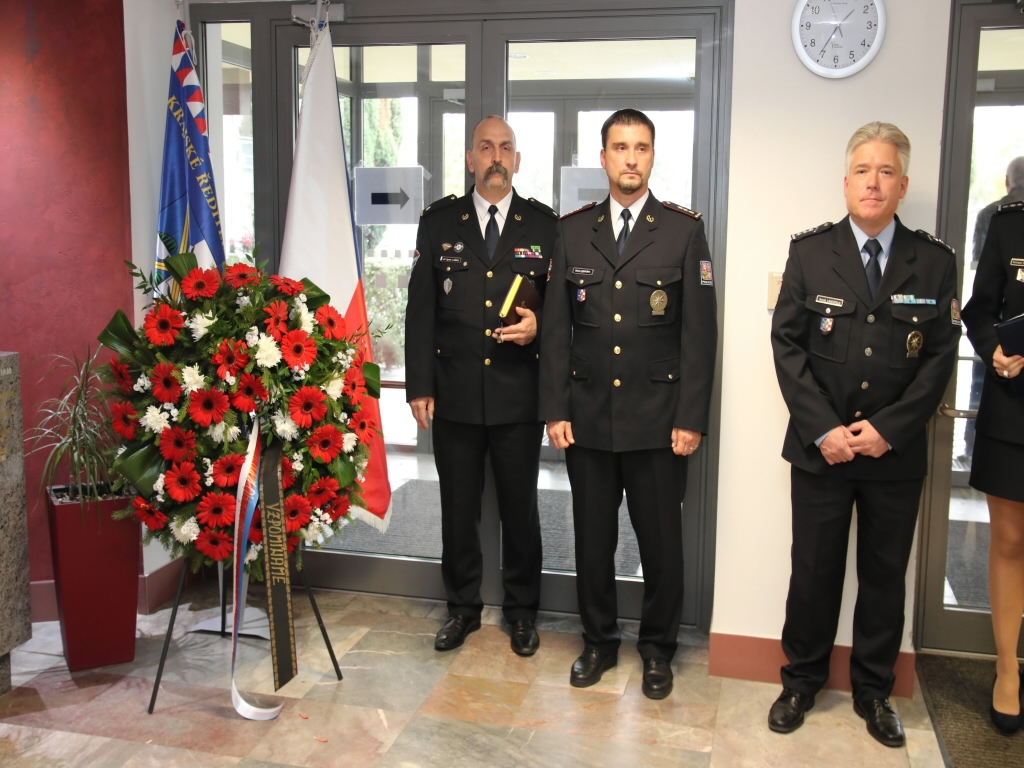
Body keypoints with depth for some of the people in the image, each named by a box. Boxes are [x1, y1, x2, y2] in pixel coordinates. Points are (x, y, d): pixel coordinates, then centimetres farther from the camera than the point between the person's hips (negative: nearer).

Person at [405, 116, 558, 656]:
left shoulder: (544, 224, 3)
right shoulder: (438, 222, 5)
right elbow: (420, 307, 3)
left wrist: (539, 326, -14)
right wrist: (419, 385, -1)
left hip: (519, 394, -1)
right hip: (454, 393, 1)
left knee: (520, 506, 10)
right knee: (458, 506, 11)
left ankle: (522, 611, 26)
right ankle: (463, 607, 28)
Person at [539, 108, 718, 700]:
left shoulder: (685, 230, -1)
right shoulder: (573, 231, 6)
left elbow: (700, 331, -3)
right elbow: (557, 328, 6)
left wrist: (692, 419, -8)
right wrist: (555, 409, 0)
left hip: (658, 421, -2)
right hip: (588, 418, 2)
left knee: (661, 541, 8)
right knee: (593, 538, 12)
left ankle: (658, 648, 27)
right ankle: (599, 641, 30)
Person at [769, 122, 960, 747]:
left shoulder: (935, 261, 2)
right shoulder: (809, 252, 0)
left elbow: (941, 355, -1)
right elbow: (788, 344, -4)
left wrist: (888, 428, -12)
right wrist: (823, 429, -12)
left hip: (897, 455, 1)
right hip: (820, 447, -1)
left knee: (886, 576, 12)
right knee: (814, 572, 8)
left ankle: (874, 691, 29)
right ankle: (802, 682, 26)